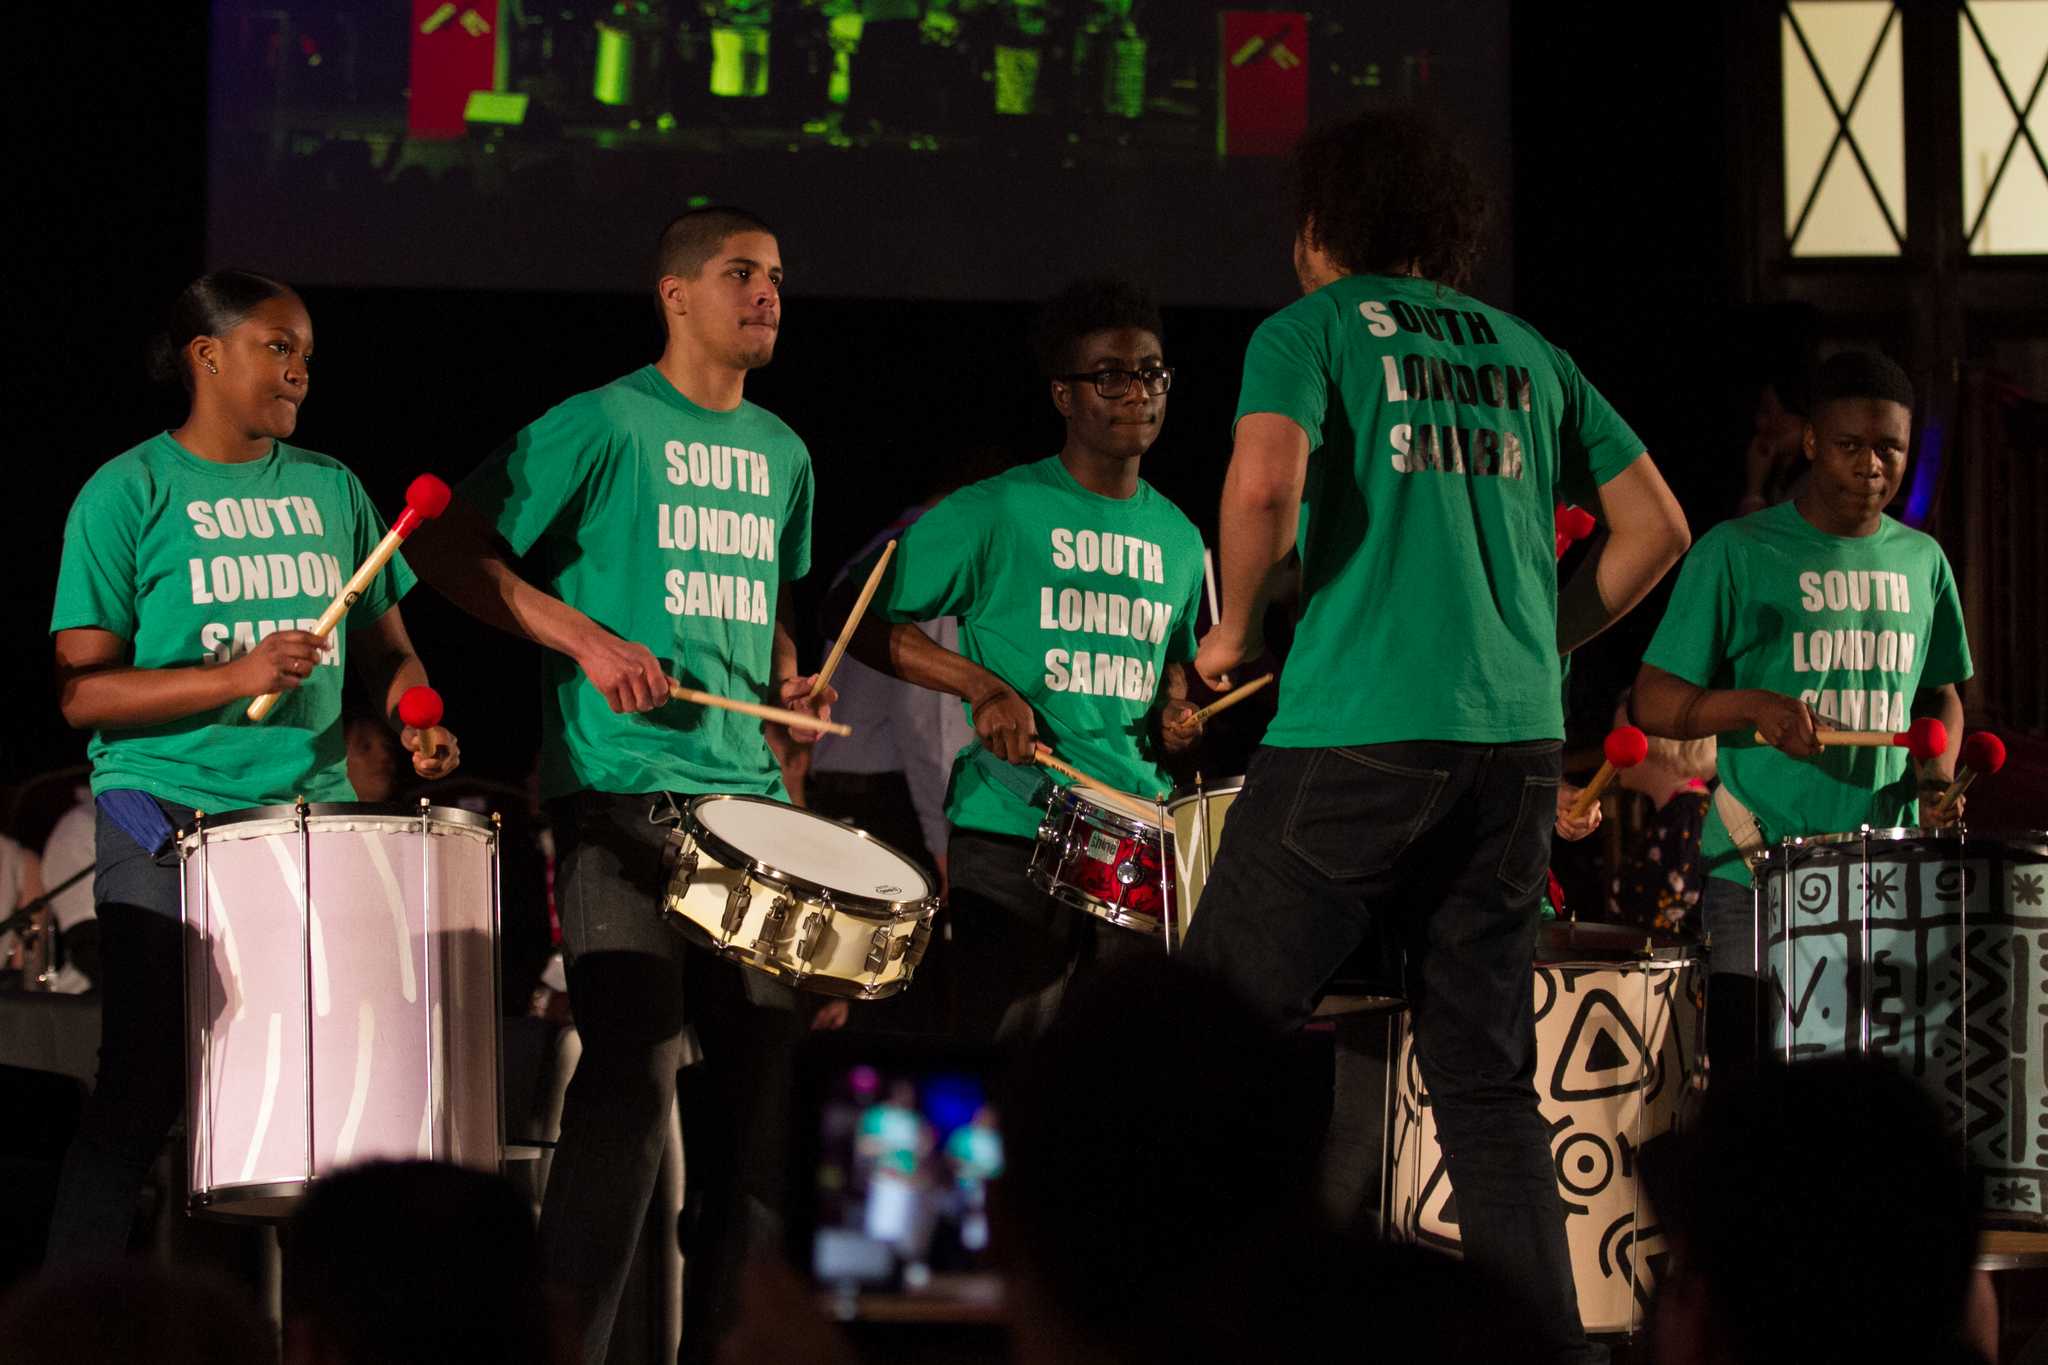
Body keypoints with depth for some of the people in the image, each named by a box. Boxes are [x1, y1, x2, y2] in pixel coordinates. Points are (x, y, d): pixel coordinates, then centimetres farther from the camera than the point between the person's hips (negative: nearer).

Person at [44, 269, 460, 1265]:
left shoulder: (330, 490, 14)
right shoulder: (129, 493, -1)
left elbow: (386, 642, 24)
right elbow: (80, 691, -7)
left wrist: (415, 714, 1)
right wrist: (232, 678, -19)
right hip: (170, 824, -5)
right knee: (144, 1090, -6)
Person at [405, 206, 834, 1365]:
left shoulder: (781, 455, 17)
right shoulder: (603, 427, -3)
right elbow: (453, 551, -4)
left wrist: (789, 682, 10)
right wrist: (589, 640, -13)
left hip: (747, 803, 7)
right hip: (621, 798, -7)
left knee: (761, 1076, 6)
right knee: (635, 1074, -16)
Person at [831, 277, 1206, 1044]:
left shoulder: (1178, 539, 15)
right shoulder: (997, 513, -2)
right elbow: (856, 616, -3)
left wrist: (1176, 711, 8)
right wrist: (980, 684, -14)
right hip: (1009, 838, -5)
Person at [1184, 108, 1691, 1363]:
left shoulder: (1312, 330, 3)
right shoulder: (1527, 352, 18)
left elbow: (1265, 482, -16)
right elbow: (1656, 527, 17)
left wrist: (1236, 628, -1)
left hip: (1355, 736, -5)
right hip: (1516, 743, 5)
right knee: (1489, 1079, 8)